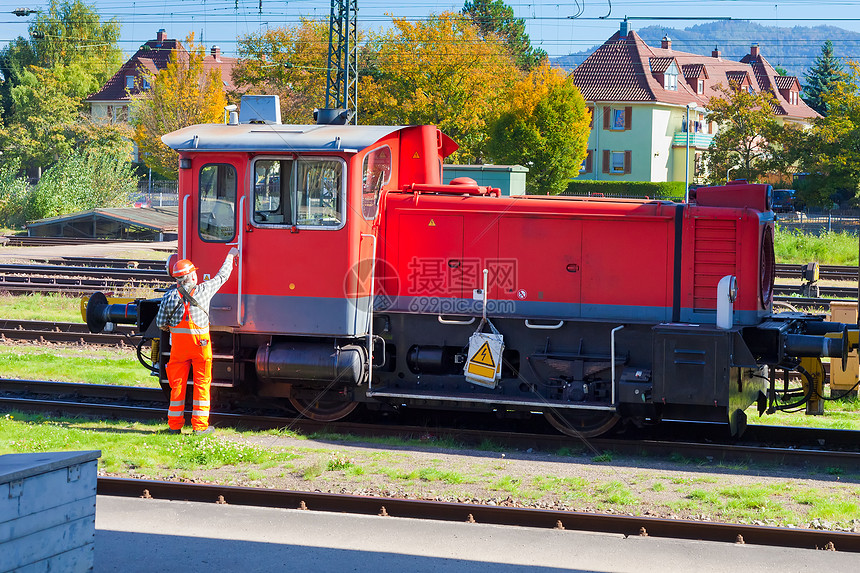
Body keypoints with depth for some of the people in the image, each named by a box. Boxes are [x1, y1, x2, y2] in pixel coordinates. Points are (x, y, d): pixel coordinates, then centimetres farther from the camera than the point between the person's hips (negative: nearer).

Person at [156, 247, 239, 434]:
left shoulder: (170, 295, -3)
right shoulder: (204, 290, -7)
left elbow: (160, 323, 0)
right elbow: (222, 276, 9)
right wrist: (230, 256, 24)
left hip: (178, 343, 2)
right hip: (200, 342, -2)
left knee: (177, 384, 10)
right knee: (202, 383, 4)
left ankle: (175, 425, 13)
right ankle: (200, 425, 4)